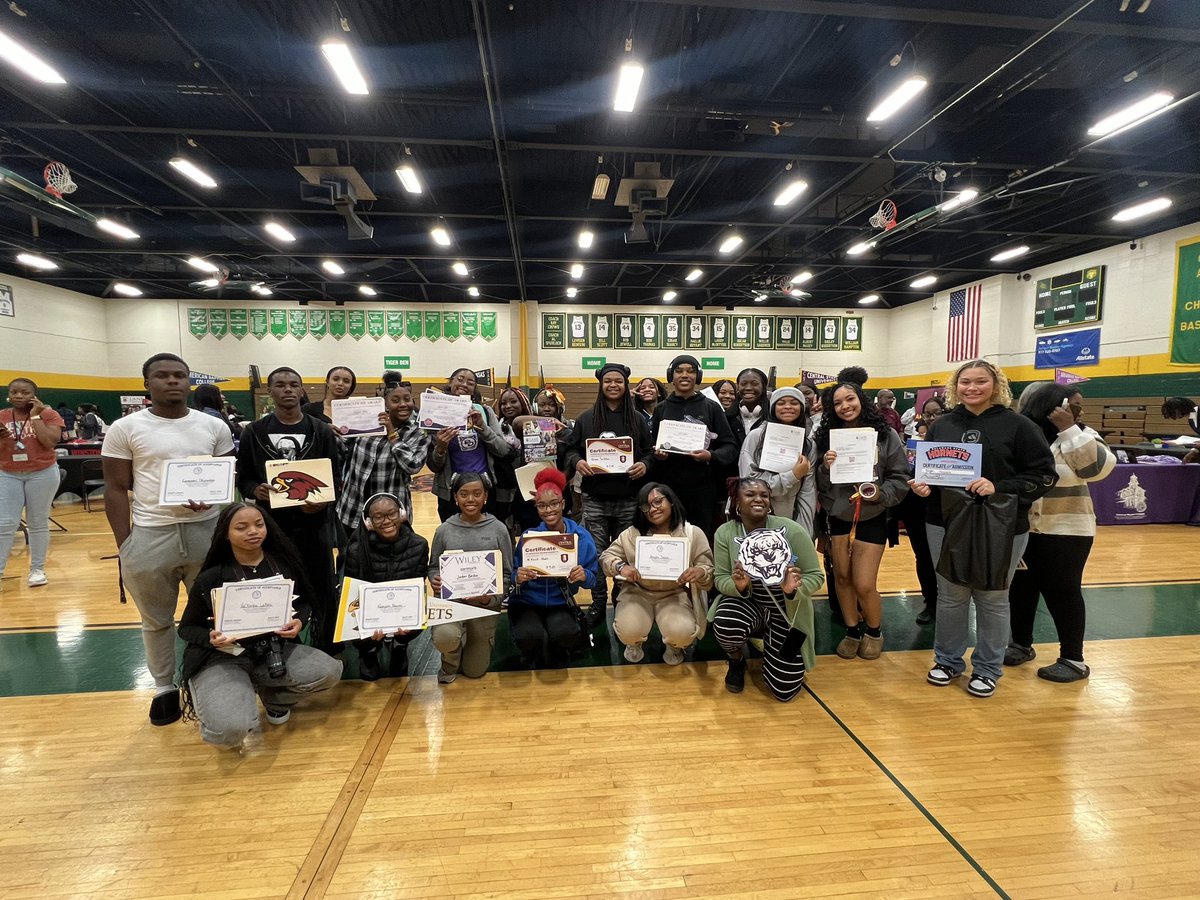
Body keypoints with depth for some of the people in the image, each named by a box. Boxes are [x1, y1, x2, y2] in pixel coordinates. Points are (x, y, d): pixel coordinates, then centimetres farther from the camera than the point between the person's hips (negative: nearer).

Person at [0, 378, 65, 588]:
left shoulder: (49, 414, -3)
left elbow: (49, 442, -16)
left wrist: (35, 415, -11)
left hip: (42, 474, -3)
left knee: (38, 523, 6)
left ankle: (37, 569, 15)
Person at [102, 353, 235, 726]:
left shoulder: (214, 426, 3)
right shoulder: (125, 429, -2)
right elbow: (116, 490, -1)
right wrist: (124, 545, -5)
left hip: (207, 530, 1)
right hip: (150, 535, -1)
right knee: (157, 620, 15)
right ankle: (164, 687, 32)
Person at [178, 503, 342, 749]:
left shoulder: (283, 563, -1)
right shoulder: (210, 578, -8)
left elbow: (304, 601, 12)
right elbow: (187, 627, 3)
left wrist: (299, 621, -11)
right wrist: (211, 638, -20)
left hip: (274, 650, 3)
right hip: (222, 659, -3)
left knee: (330, 671, -21)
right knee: (230, 730, -31)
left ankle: (274, 697, 12)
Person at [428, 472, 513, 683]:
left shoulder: (498, 529, -5)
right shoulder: (444, 530, -2)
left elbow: (506, 573, -2)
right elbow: (434, 567, 8)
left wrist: (492, 597, -19)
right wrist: (435, 581, -15)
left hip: (485, 603, 0)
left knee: (475, 671, 9)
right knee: (445, 636, -34)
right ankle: (450, 663, 5)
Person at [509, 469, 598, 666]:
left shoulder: (581, 536, -7)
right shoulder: (527, 536, -9)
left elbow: (594, 578, -3)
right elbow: (513, 575, -4)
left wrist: (584, 576, -25)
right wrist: (518, 578, -28)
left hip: (561, 604, 1)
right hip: (527, 603, 0)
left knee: (564, 633, -30)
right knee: (529, 636, -30)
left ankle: (559, 654, 12)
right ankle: (532, 655, 12)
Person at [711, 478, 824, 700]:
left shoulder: (791, 530, -19)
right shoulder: (725, 533, -13)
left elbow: (815, 576, -12)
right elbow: (721, 579, -9)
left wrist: (794, 589, -34)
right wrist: (738, 586, -33)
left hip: (787, 611, 0)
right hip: (747, 603, 0)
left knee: (784, 689, 0)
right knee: (725, 627, -35)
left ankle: (770, 641, 34)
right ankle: (737, 662, 5)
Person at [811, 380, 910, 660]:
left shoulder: (885, 434, -6)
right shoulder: (826, 436, -1)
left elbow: (900, 478, -3)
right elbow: (820, 485, 1)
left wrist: (881, 494, -19)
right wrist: (825, 468, -18)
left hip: (871, 518, -2)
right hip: (838, 517, 3)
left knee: (864, 585, 0)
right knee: (842, 577, 13)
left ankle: (874, 632, 29)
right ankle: (852, 631, 33)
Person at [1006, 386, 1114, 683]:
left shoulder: (1079, 436, -2)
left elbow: (1099, 466, -20)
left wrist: (1069, 429, -17)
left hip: (1065, 531, -2)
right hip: (1022, 530, 2)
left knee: (1062, 591, 3)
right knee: (1020, 587, 12)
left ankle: (1073, 659, 18)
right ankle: (1021, 644, 29)